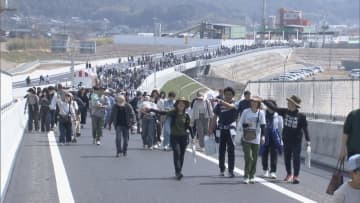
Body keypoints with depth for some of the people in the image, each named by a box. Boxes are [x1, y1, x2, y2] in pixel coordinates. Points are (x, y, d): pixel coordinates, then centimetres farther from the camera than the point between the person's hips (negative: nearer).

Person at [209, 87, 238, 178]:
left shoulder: (234, 104, 1)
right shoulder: (219, 105, 9)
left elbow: (230, 106, -24)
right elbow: (214, 117, 13)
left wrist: (220, 101, -37)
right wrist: (211, 129, 8)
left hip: (231, 129, -3)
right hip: (221, 129, 3)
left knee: (231, 150, -5)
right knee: (221, 150, 6)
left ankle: (231, 171, -4)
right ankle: (222, 170, 15)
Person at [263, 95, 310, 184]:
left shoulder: (301, 116, -13)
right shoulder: (285, 112, -2)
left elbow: (305, 128, -9)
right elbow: (273, 108, 3)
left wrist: (307, 140, -12)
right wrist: (264, 101, 2)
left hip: (296, 141, -4)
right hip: (286, 139, 4)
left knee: (296, 158, -3)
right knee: (287, 158, 12)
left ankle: (296, 176, 4)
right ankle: (289, 174, 29)